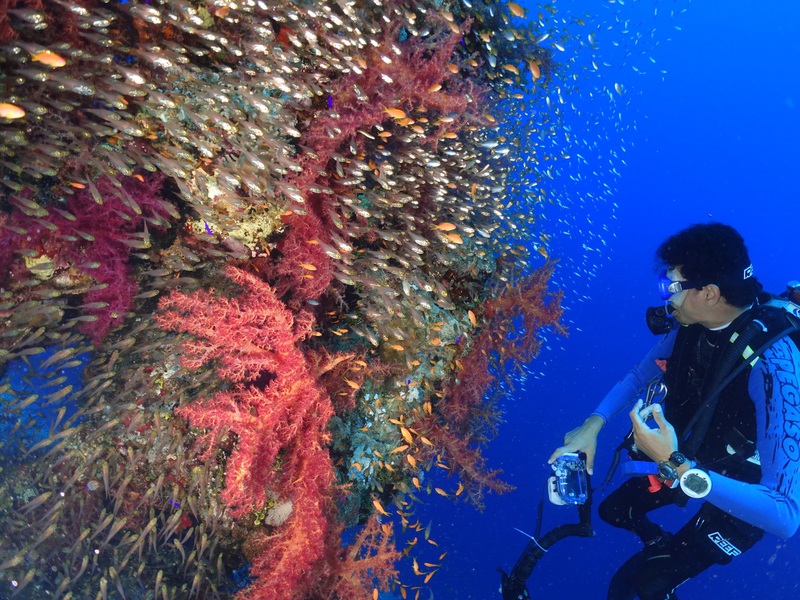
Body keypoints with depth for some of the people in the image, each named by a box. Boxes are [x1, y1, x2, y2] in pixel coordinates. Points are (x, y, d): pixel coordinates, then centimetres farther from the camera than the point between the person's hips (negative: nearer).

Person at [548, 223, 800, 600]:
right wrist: (593, 425, -14)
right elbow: (638, 377, 1)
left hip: (743, 495, -7)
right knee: (613, 510, 23)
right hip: (686, 459, 7)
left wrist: (677, 467, -48)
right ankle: (664, 548, 52)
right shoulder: (691, 326, -16)